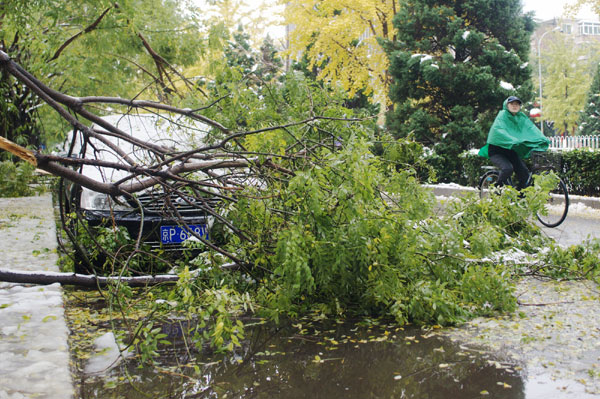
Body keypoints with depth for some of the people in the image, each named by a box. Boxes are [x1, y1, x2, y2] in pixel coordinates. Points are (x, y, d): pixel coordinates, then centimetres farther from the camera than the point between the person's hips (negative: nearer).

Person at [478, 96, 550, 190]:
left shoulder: (522, 117, 7)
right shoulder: (502, 115, -11)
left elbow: (532, 128, -7)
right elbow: (498, 130, -28)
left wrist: (543, 139, -27)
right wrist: (513, 140, -44)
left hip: (510, 151, 6)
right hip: (496, 151, -6)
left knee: (524, 173, -10)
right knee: (508, 168, -31)